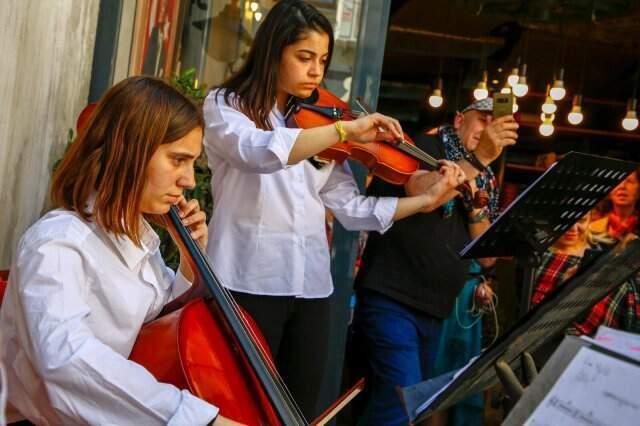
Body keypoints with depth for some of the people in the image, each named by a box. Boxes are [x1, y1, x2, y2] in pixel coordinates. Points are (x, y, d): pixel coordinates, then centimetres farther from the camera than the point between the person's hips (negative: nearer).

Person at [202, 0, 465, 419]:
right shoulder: (226, 105, 0)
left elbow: (351, 208, 6)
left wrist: (428, 199, -2)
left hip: (310, 286, 5)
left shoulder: (317, 125, 14)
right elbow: (259, 152, -24)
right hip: (248, 281, -5)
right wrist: (346, 130, -29)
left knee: (300, 410, 11)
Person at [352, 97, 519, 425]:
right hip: (391, 299, -8)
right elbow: (421, 192, -22)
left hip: (434, 311, 8)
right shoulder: (425, 147, 0)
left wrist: (477, 203, -7)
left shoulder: (485, 183, 16)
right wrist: (479, 158, -17)